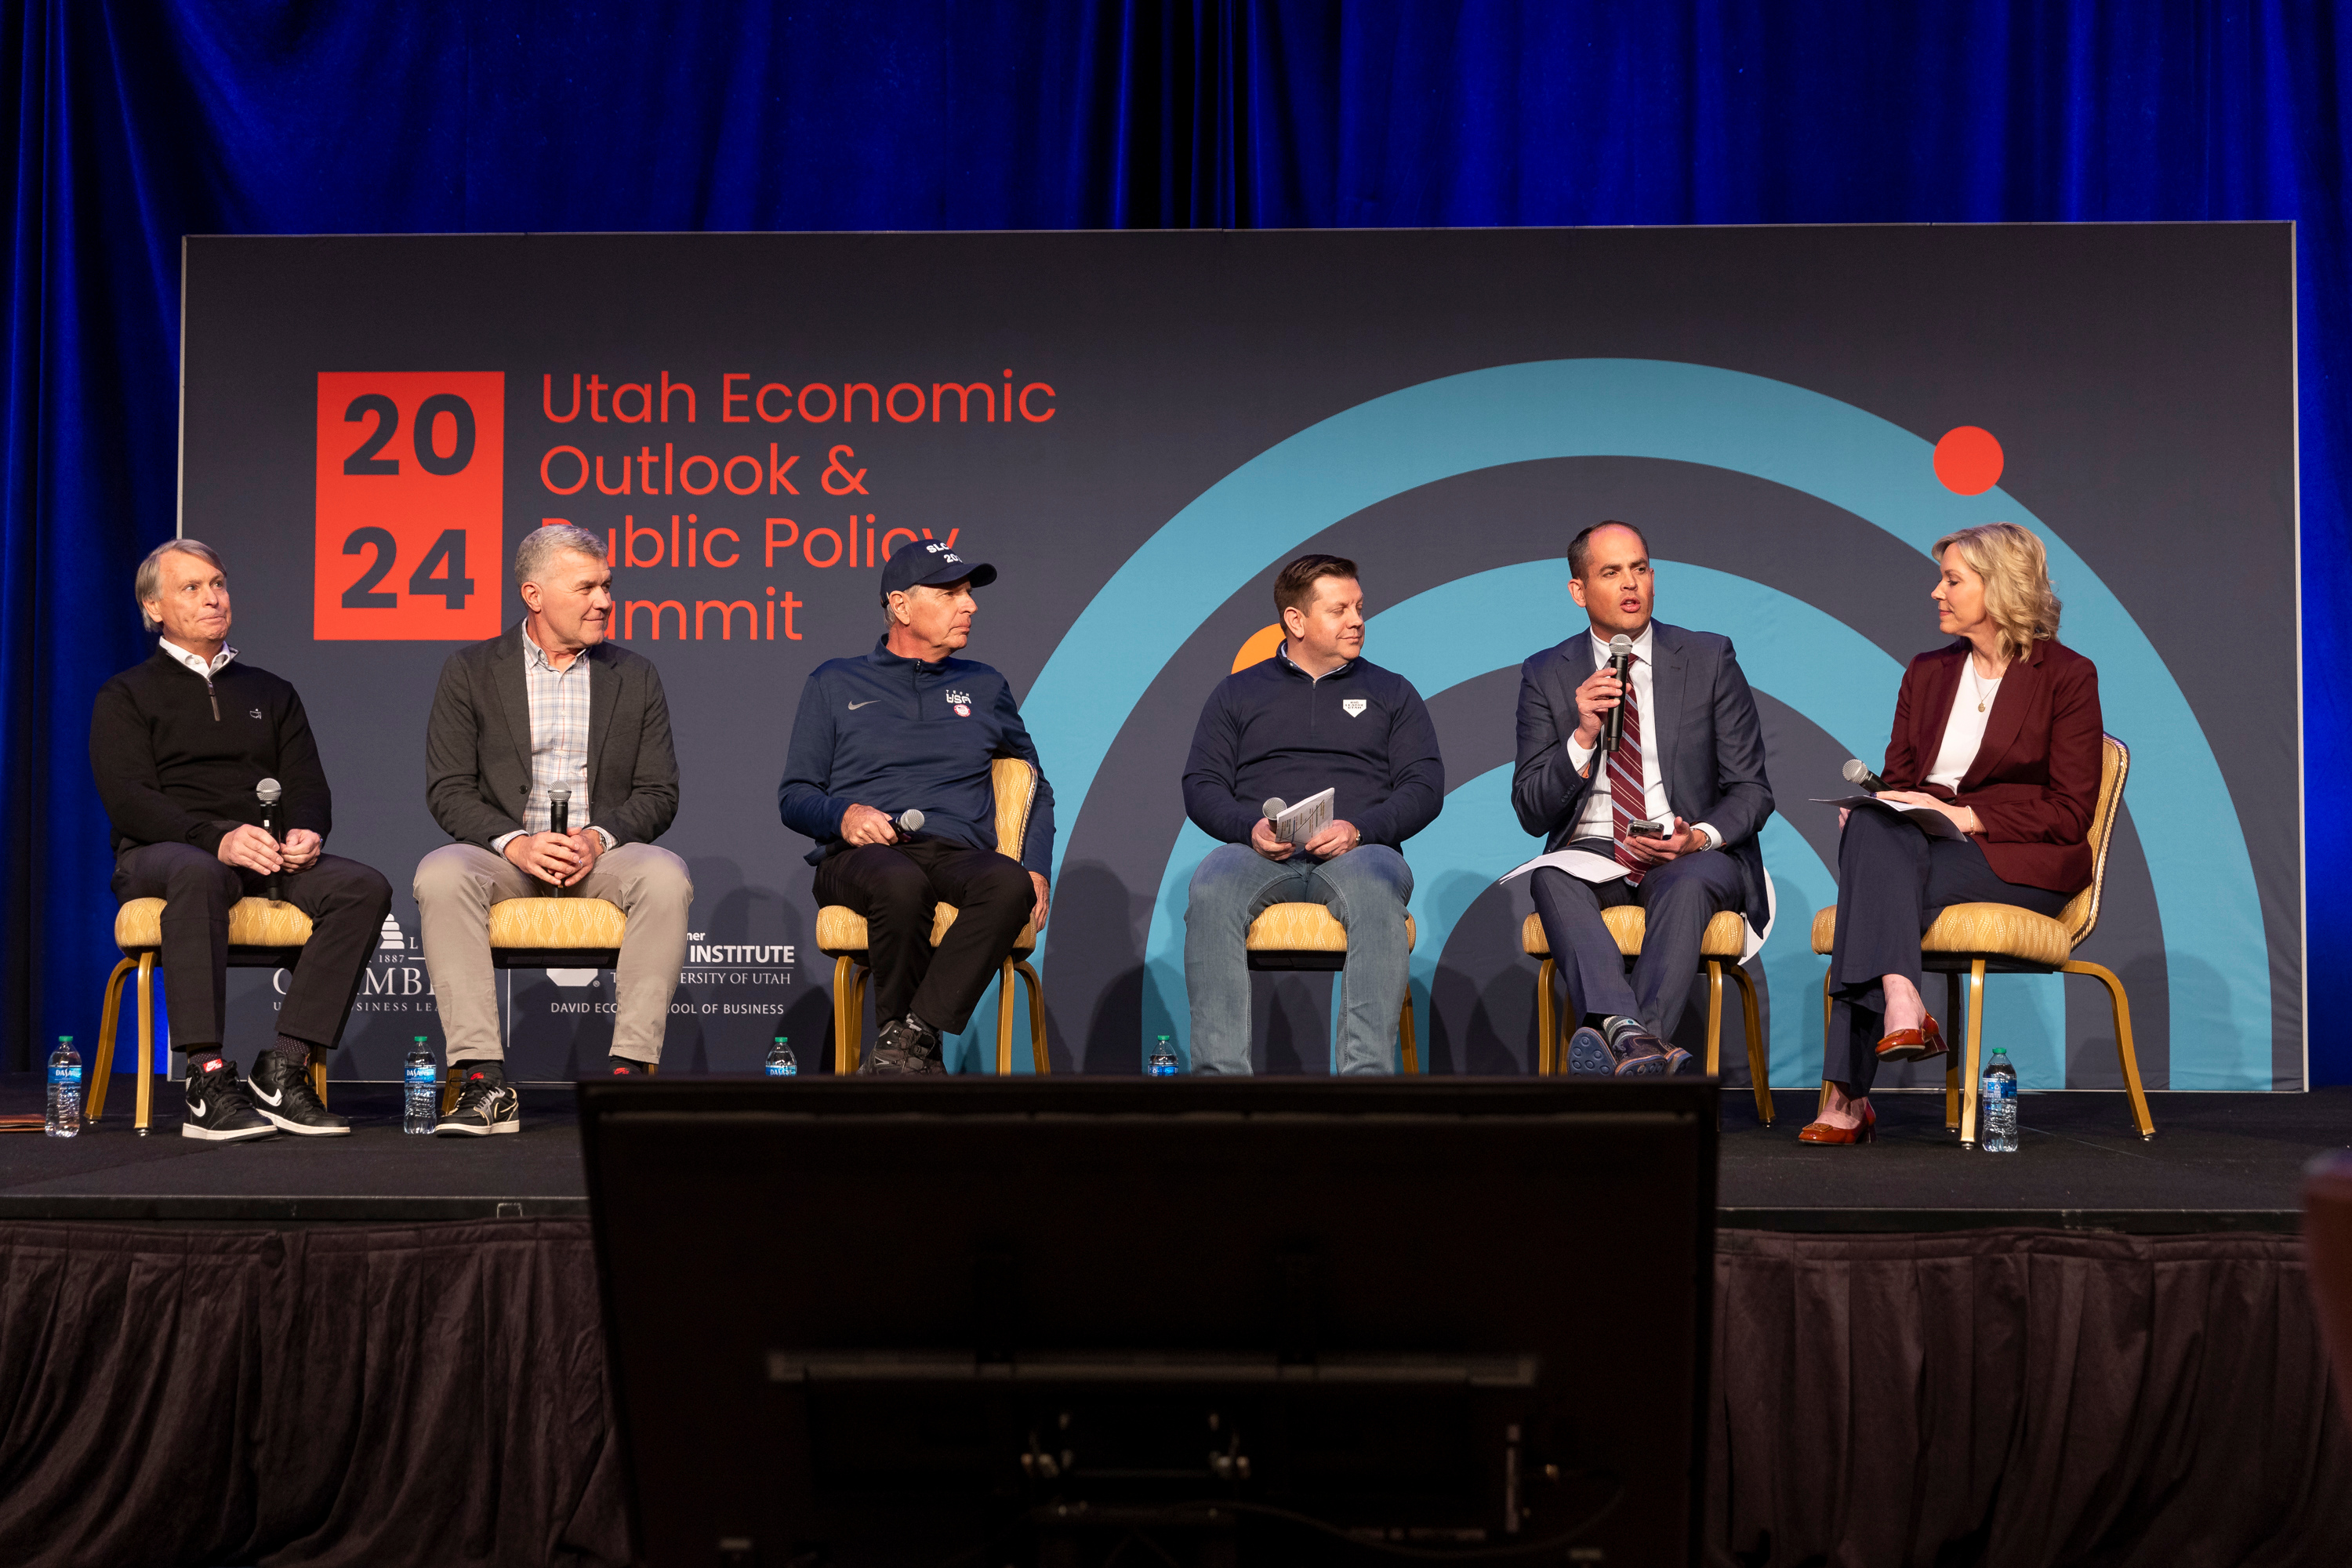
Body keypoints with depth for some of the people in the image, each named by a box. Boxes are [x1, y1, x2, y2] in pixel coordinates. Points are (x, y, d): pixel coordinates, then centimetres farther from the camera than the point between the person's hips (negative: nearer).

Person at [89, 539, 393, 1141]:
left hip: (271, 856, 4)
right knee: (197, 874, -42)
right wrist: (217, 838, -23)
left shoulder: (270, 693, 26)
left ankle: (283, 1069, -31)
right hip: (158, 854, -4)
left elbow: (308, 785, 15)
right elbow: (127, 798, -4)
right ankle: (208, 1079, -44)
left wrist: (306, 832, -12)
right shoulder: (126, 696, 12)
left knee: (365, 885, -27)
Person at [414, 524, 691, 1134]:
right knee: (440, 875, -33)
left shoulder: (636, 676, 11)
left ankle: (629, 1071, -30)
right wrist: (515, 842, -19)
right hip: (505, 853, -1)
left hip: (602, 855, 1)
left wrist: (599, 838, -14)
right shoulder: (470, 671, 6)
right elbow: (447, 790, -1)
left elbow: (659, 793, 6)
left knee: (667, 876, -31)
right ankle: (486, 1084, -35)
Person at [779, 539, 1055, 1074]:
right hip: (860, 855, -2)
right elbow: (794, 796, 15)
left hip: (958, 853, 2)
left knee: (1011, 884, -36)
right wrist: (842, 816, -9)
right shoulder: (835, 683, 17)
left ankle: (907, 1038, -37)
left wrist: (1037, 866, 9)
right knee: (899, 882, -40)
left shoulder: (985, 687, 25)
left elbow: (1037, 788, 29)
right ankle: (922, 1060, -25)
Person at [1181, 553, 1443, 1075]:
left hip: (1356, 852, 0)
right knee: (1210, 890, -35)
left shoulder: (1392, 693, 21)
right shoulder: (1237, 693, 21)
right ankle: (1220, 1072, -39)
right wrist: (1251, 828, -10)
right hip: (1259, 852, 1)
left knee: (1378, 892, -38)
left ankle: (1367, 1072, -44)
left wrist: (1359, 829, -10)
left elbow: (1425, 786, 9)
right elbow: (1201, 785, 12)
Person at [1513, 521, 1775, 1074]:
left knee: (1689, 882, -36)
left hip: (1692, 856, -1)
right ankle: (1628, 1030, -51)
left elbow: (1751, 790, 6)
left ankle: (1612, 1045, -45)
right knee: (1552, 877, -33)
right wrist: (1583, 736, -15)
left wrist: (1700, 838, -16)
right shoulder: (1546, 675, 7)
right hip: (1591, 852, 1)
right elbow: (1532, 813, 1)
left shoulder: (1709, 659, 6)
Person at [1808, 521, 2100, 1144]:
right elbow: (1896, 780, 18)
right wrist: (1865, 805, -7)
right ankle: (1901, 1005, -47)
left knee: (1876, 879, -32)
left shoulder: (2068, 676, 2)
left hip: (2022, 864, -5)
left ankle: (1848, 1096, -37)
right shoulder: (1927, 673, 19)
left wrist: (1965, 813, -16)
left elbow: (2070, 811, -5)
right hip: (1919, 848, 5)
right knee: (1873, 827, -32)